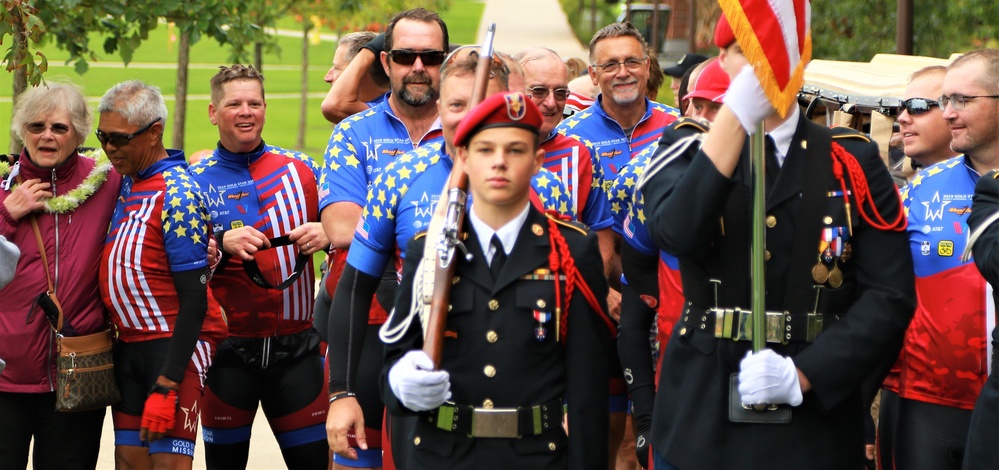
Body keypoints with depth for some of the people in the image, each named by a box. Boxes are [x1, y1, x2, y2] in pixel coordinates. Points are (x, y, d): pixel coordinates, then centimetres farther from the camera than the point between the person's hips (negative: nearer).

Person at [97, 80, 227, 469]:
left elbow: (194, 300, -18)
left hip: (175, 345, -8)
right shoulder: (123, 181, 9)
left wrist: (166, 388, -20)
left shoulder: (178, 194, -16)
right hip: (129, 345, 8)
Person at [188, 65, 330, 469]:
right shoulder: (198, 181, 1)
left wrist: (325, 235, -10)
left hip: (296, 345, 1)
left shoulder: (300, 168, 6)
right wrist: (223, 243, -22)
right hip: (227, 350, -1)